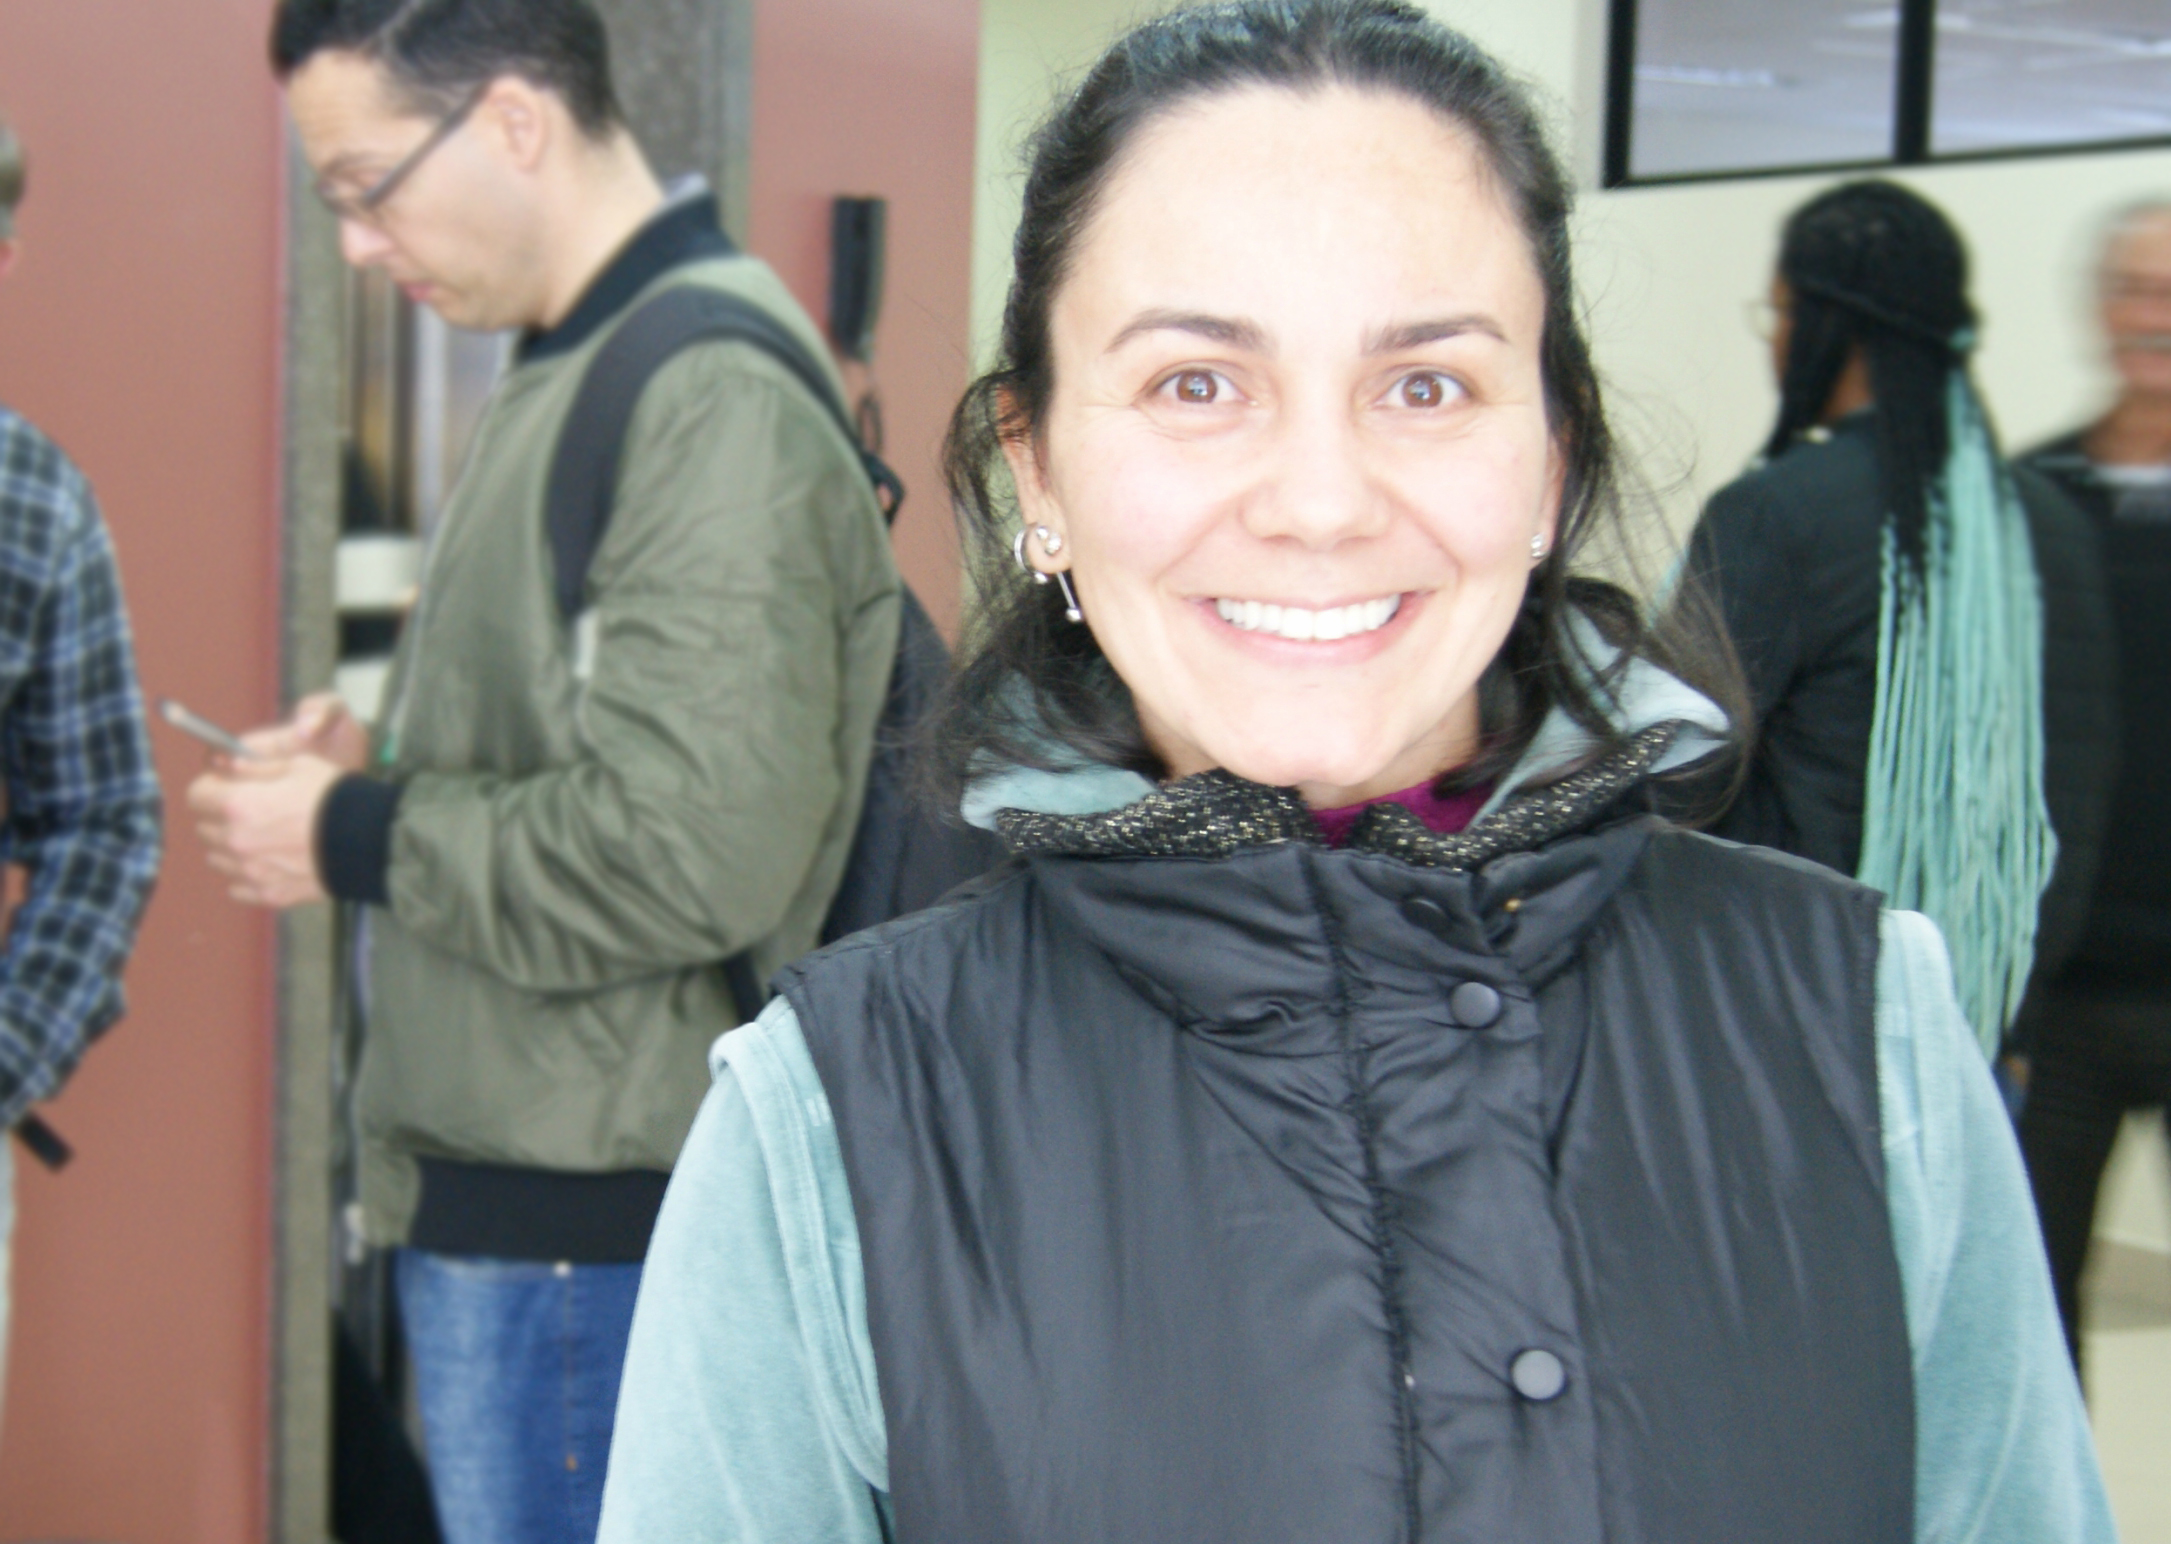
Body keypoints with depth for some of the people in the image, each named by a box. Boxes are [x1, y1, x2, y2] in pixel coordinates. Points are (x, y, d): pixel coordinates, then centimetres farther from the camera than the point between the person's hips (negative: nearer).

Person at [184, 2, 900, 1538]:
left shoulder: (717, 403, -18)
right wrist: (385, 763, 6)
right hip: (507, 1189, 10)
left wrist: (355, 838, -13)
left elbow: (691, 851, -25)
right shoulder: (584, 375, 14)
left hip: (585, 1231, -10)